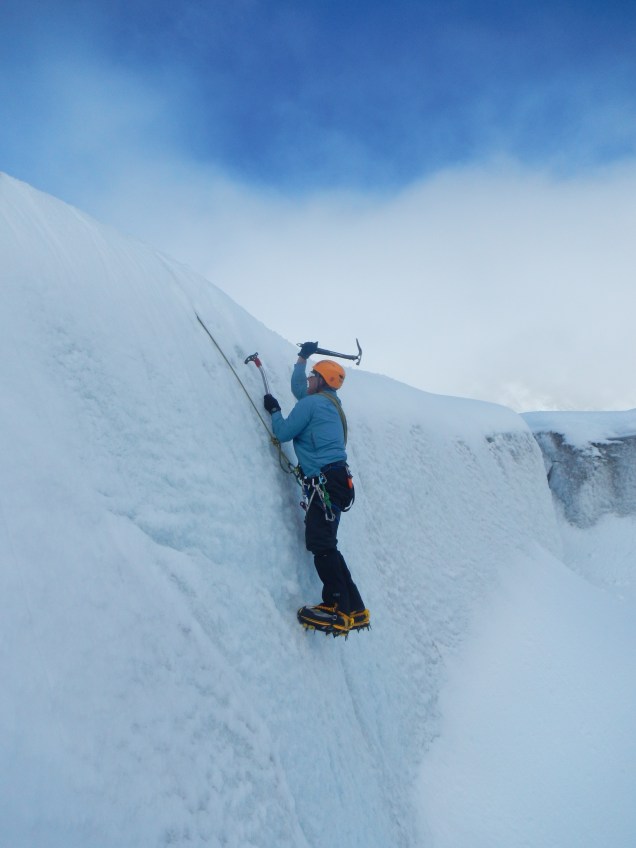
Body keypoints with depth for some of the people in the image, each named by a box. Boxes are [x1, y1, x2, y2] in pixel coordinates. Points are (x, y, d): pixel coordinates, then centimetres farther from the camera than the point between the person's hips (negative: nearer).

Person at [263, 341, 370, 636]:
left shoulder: (311, 402, -6)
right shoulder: (329, 403, 22)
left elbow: (283, 433, -2)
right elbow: (297, 387, 39)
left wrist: (274, 410, 14)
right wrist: (303, 357, 48)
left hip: (325, 481, -10)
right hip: (335, 478, 10)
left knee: (320, 544, -14)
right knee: (324, 544, 11)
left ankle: (343, 610, -16)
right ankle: (352, 608, 11)